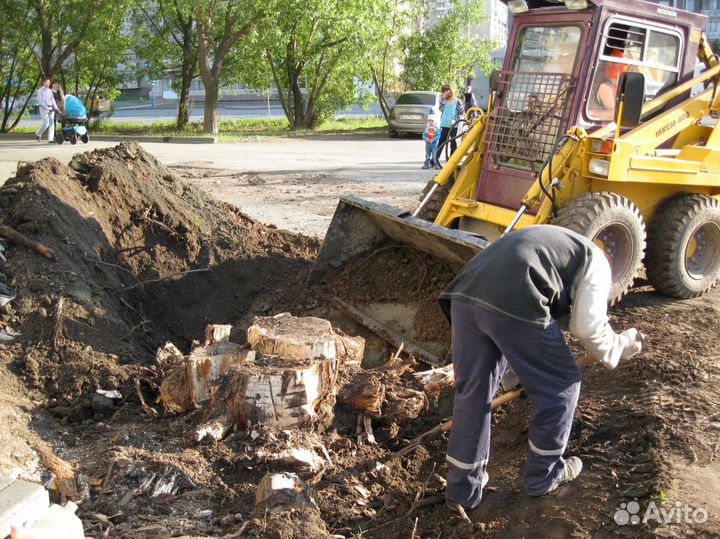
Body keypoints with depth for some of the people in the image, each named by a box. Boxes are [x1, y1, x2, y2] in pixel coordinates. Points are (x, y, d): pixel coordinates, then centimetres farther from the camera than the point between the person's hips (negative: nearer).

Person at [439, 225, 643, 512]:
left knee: (472, 392, 20)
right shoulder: (595, 260, 21)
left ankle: (463, 490, 29)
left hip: (464, 294, 7)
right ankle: (543, 475, 33)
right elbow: (588, 326, 9)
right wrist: (620, 346, 30)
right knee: (560, 386, 17)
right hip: (513, 304, -7)